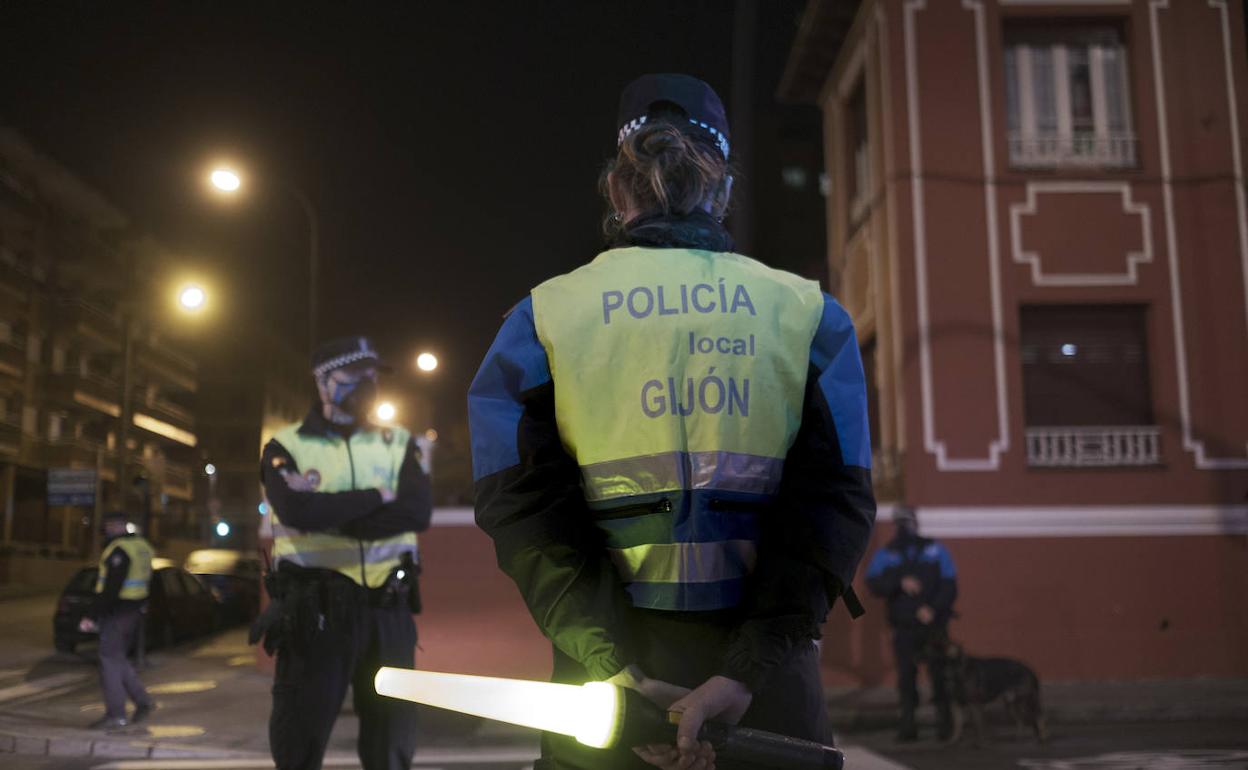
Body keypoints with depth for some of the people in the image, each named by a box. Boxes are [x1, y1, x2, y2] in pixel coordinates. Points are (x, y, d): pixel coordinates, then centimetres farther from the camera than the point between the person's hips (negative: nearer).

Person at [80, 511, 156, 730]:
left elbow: (110, 589, -22)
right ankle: (142, 701, 15)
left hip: (117, 611, -9)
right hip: (135, 611, 9)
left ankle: (115, 715, 0)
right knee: (118, 658, 19)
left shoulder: (118, 550, -17)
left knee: (110, 662, -2)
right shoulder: (143, 546, 12)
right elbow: (147, 583, 18)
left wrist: (92, 615, -20)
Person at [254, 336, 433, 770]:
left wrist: (332, 516, -16)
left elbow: (418, 512, -8)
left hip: (387, 607, 3)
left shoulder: (397, 444, 10)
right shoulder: (287, 447, 1)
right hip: (316, 607, -3)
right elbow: (298, 511, -18)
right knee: (301, 733, 3)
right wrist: (377, 497, -9)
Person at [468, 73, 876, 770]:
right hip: (767, 683, 0)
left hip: (614, 663, 0)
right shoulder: (810, 314, 3)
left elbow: (525, 512, -8)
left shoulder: (542, 318, 3)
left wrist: (621, 679, -13)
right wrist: (744, 675, -15)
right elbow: (834, 503, -9)